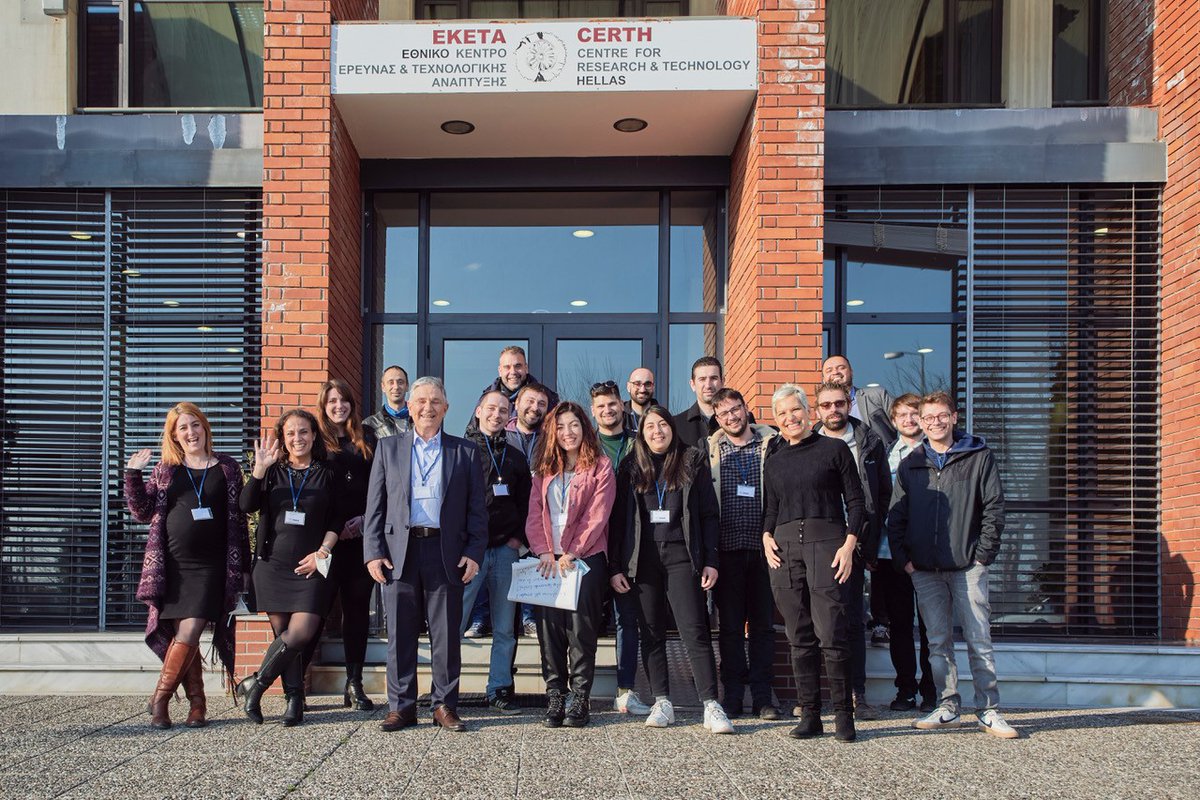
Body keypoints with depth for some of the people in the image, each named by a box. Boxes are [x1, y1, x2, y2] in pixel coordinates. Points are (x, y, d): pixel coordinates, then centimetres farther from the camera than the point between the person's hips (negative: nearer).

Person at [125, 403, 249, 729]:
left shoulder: (227, 468, 7)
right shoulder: (166, 469, 10)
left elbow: (239, 519, 9)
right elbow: (143, 511, 10)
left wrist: (243, 567, 7)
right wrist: (133, 475, -4)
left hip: (211, 566, -1)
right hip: (172, 566, 2)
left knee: (188, 634, -11)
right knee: (183, 638, 3)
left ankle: (160, 698, 3)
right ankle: (197, 703, 15)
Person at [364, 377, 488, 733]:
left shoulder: (466, 452, 9)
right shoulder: (388, 447, 12)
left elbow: (477, 509, 7)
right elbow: (374, 505, 8)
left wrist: (474, 553, -3)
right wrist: (373, 552, -1)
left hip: (447, 553, -1)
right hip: (399, 552, 1)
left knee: (446, 636, 3)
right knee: (400, 636, 5)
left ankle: (445, 705, 15)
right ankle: (401, 706, 16)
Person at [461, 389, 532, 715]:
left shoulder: (515, 457, 15)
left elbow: (525, 503, 18)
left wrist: (518, 538, 4)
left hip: (506, 550, 4)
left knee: (504, 628, 6)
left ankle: (500, 689, 15)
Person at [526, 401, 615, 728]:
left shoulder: (600, 468, 2)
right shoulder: (545, 470, 15)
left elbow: (597, 517, -7)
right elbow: (535, 516, 7)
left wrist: (571, 554, -13)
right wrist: (544, 552, -8)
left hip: (586, 558, -4)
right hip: (548, 561, 4)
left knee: (581, 631, -3)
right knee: (550, 630, 2)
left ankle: (579, 701, 3)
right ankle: (555, 698, 9)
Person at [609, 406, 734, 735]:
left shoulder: (692, 463, 6)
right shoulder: (632, 468, 10)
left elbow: (710, 514, 5)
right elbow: (619, 519, 9)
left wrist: (710, 561, -3)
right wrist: (615, 567, 3)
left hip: (682, 556, -2)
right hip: (643, 559, 2)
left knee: (694, 631, -8)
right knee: (652, 633, 5)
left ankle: (711, 706, -7)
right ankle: (662, 702, 13)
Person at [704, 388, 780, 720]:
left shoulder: (772, 444, 4)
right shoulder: (709, 451, 7)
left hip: (763, 546, 0)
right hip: (727, 549, 0)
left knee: (763, 624, 6)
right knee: (730, 626, 5)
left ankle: (762, 696, 14)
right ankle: (732, 695, 13)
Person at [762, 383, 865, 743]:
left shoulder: (834, 449, 5)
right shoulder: (774, 461, 18)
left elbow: (856, 502, 3)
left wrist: (848, 544, -8)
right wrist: (766, 536, 2)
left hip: (827, 542, -4)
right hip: (785, 547, 4)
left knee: (831, 634, -10)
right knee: (799, 636, 4)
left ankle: (843, 714, 1)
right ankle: (809, 715, 11)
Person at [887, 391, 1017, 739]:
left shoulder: (979, 457, 4)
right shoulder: (910, 465, 12)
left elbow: (994, 507, 0)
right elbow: (895, 517, 11)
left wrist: (983, 554, -6)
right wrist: (903, 558, 2)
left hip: (967, 566, -3)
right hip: (924, 569, 3)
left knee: (979, 639, -1)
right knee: (938, 642, 7)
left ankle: (989, 711, 6)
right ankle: (949, 707, 15)